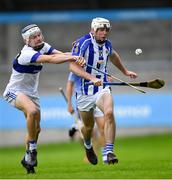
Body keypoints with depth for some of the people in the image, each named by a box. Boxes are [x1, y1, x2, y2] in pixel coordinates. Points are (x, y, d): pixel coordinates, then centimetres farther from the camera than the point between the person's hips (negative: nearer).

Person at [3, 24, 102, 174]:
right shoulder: (27, 54, -28)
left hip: (31, 93, 8)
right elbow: (50, 59, -41)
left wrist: (77, 58, -35)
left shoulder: (42, 46, -3)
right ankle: (32, 149, -21)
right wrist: (72, 57, -46)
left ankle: (28, 159, 25)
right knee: (32, 111, -36)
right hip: (14, 92, -8)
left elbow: (60, 54, -16)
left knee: (36, 128, 7)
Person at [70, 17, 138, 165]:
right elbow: (73, 66, -26)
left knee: (109, 113, -26)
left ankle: (109, 152, -28)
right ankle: (88, 146, 46)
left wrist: (125, 71, 38)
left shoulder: (107, 43, 3)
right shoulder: (82, 43, -16)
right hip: (84, 91, -3)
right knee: (89, 126, 10)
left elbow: (113, 56, 28)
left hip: (102, 88, 3)